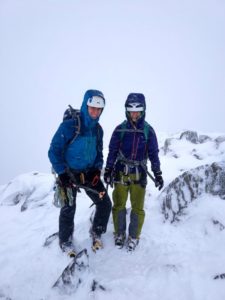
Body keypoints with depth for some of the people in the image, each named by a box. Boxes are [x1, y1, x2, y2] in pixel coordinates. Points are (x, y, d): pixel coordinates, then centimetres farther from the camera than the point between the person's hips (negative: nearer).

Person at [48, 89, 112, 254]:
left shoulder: (98, 129, -2)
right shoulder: (69, 126, -21)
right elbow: (54, 151, -16)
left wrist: (97, 170, -5)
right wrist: (62, 174, -19)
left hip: (89, 172, 5)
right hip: (69, 173, -5)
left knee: (105, 203, 4)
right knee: (69, 208, 4)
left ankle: (97, 233, 30)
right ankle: (65, 241, 31)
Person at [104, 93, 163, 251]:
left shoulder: (148, 130, -3)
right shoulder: (120, 129, -4)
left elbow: (153, 153, 3)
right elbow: (112, 151, 3)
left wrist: (158, 174, 2)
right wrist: (108, 171, 3)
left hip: (139, 174, 0)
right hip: (121, 173, 0)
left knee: (138, 208, 5)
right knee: (119, 205, 9)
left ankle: (134, 236, 27)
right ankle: (119, 233, 30)